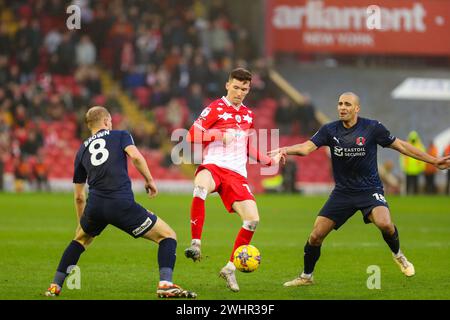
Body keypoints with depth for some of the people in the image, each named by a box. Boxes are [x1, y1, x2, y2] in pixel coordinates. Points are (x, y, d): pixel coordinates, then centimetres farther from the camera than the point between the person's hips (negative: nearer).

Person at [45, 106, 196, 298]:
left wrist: (81, 222, 39)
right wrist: (149, 180, 5)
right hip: (122, 204, -4)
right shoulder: (120, 136, 16)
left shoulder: (83, 149, 25)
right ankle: (165, 285, -13)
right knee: (168, 236, 7)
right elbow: (135, 156, -8)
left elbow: (79, 196, 27)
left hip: (94, 205, 4)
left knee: (80, 239, 34)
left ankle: (55, 286, 28)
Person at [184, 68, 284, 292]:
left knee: (252, 219, -12)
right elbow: (191, 136, -4)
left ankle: (230, 268, 4)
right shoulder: (215, 109, 3)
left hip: (237, 174, 5)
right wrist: (219, 135, -12)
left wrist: (270, 161, 23)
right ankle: (195, 244, -37)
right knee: (201, 186, -42)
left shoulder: (248, 115, 21)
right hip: (213, 166, -5)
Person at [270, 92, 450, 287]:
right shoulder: (330, 130, -2)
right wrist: (285, 150, -34)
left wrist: (434, 161, 3)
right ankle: (306, 276, 18)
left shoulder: (372, 128, -7)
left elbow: (400, 145, 2)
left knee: (384, 223, -30)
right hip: (342, 192, 3)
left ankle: (398, 255, 2)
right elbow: (306, 148, -12)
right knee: (316, 236, -5)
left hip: (370, 189, -3)